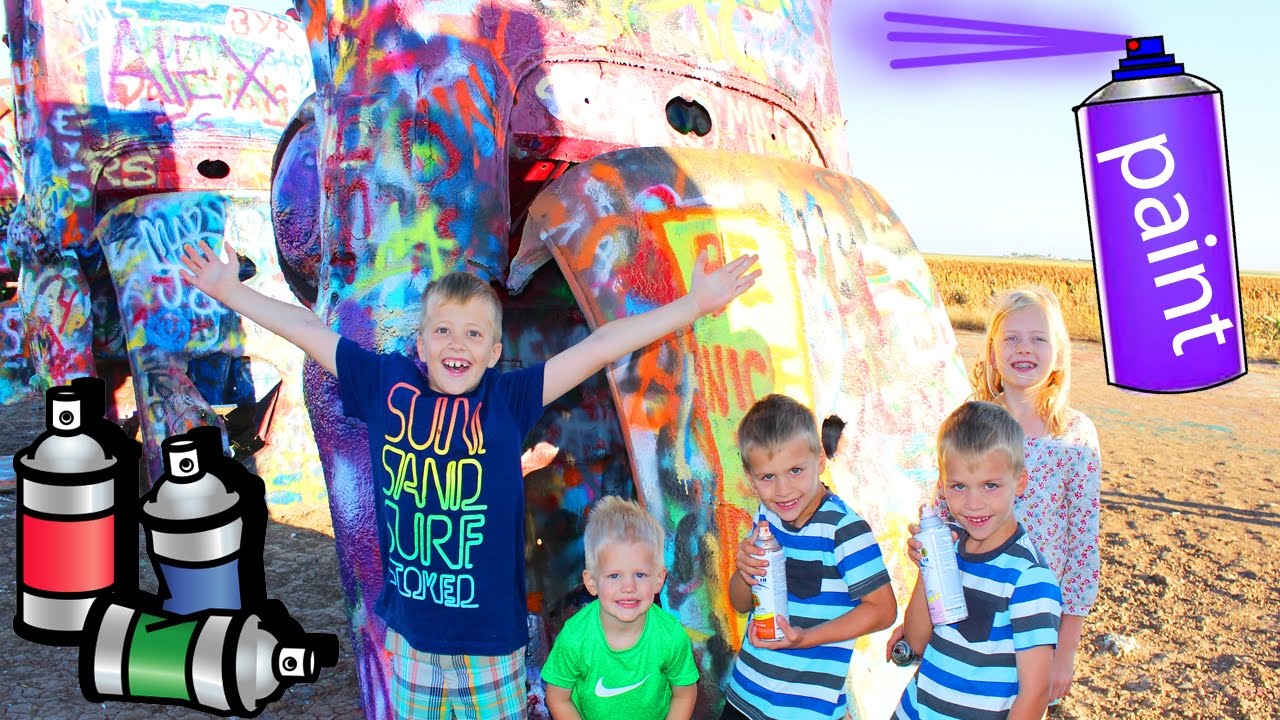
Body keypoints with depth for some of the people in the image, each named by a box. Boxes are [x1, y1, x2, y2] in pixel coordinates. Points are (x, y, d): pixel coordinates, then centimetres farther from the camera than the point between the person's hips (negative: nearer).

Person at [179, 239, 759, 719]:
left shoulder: (510, 399, -11)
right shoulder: (388, 385, -6)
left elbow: (600, 345, -17)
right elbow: (307, 330, 2)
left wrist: (695, 304, -20)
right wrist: (230, 291, 9)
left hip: (491, 629, -1)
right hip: (409, 628, 2)